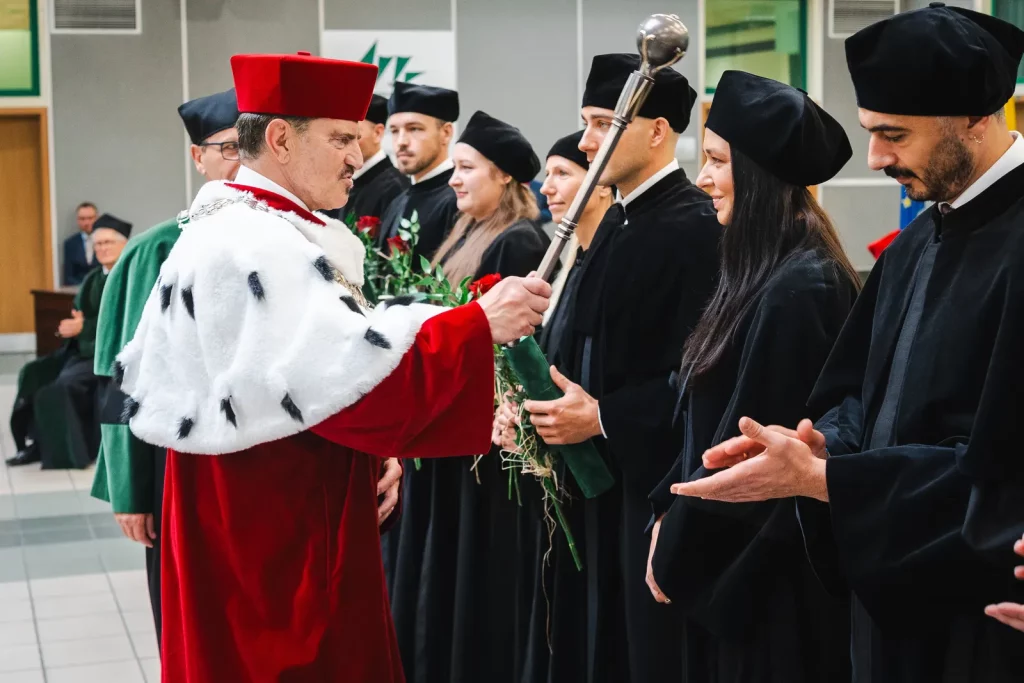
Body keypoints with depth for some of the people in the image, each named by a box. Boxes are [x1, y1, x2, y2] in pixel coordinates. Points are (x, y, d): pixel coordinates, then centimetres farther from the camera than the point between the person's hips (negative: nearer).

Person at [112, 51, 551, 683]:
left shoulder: (223, 227, 13)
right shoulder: (261, 244, -19)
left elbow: (147, 373, 20)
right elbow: (345, 370, -31)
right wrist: (477, 325, -26)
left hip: (243, 518, 11)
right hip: (283, 532, -11)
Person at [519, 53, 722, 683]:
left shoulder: (697, 228, -17)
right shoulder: (618, 224, 11)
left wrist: (602, 416, -20)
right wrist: (554, 402, 1)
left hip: (660, 484, -9)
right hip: (604, 478, 9)